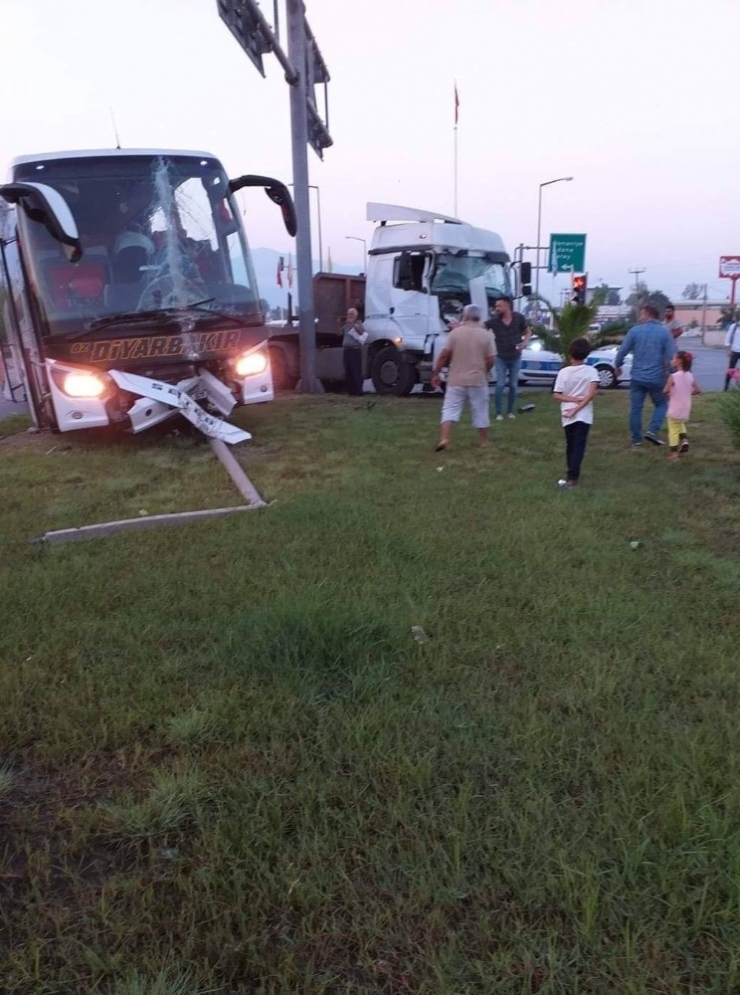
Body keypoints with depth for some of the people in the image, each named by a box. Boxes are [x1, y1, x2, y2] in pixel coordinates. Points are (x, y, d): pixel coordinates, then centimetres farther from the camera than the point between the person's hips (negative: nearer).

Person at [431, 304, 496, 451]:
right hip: (478, 380, 1)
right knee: (480, 412, 12)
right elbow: (490, 360, -3)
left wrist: (436, 373, 3)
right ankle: (484, 442, 21)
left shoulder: (456, 332, -3)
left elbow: (444, 355, -5)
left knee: (450, 409, 3)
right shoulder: (487, 335, -1)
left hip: (457, 379, -1)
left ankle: (443, 439, -11)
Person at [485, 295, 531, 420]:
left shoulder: (519, 318, -11)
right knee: (500, 385, -7)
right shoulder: (494, 320, -13)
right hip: (501, 358, -1)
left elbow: (528, 331, 2)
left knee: (513, 386, 7)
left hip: (515, 358, 1)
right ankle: (499, 413, 2)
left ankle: (511, 411, 21)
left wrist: (525, 342, -18)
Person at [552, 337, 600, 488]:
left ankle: (571, 474, 27)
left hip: (567, 416, 1)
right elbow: (591, 394, -16)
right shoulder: (591, 371, -5)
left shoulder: (563, 372, -3)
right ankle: (573, 477, -14)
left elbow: (556, 395, -7)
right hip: (584, 415, -1)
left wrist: (574, 399, -7)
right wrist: (578, 406, -14)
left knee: (570, 445, 16)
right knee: (579, 446, -2)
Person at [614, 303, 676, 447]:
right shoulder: (665, 332, -1)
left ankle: (636, 440, 12)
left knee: (636, 409, 9)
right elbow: (671, 356, -6)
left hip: (637, 377, 0)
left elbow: (622, 351, -1)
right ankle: (652, 431, 1)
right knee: (661, 404, 18)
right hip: (656, 378, 0)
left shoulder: (635, 330, -2)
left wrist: (617, 366, 16)